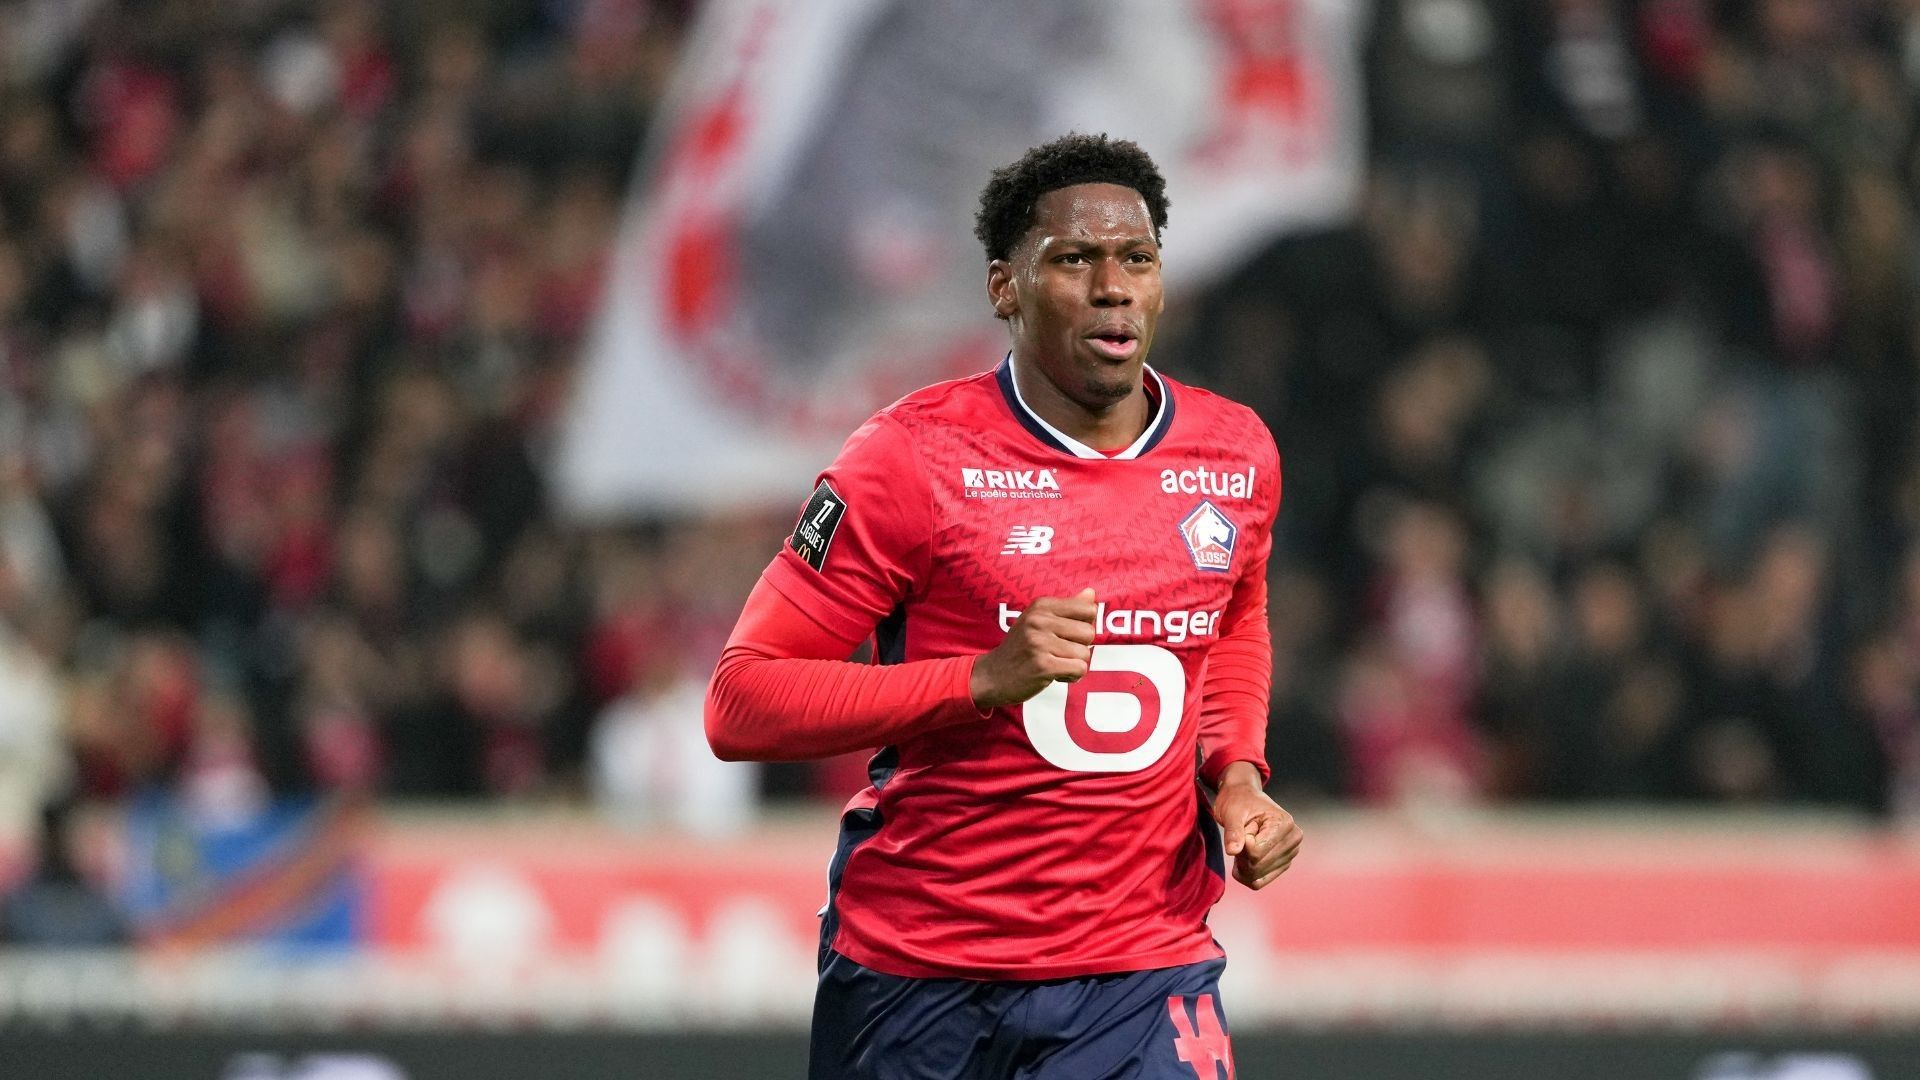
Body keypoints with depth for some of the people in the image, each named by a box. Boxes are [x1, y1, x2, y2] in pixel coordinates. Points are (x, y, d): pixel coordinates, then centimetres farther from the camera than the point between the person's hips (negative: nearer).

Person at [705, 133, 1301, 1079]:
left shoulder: (1237, 456, 5)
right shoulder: (912, 458, -10)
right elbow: (740, 702, -13)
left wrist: (1236, 772, 7)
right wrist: (985, 678, -23)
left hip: (1142, 971, 2)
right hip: (912, 979, -2)